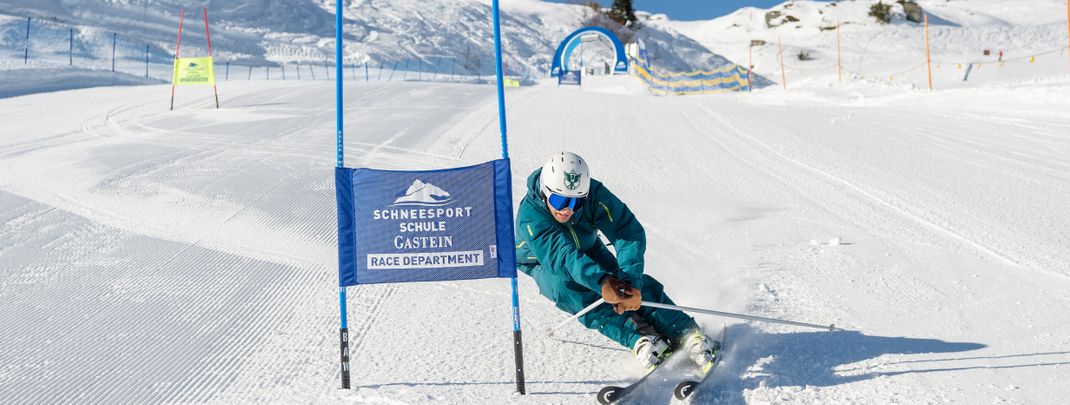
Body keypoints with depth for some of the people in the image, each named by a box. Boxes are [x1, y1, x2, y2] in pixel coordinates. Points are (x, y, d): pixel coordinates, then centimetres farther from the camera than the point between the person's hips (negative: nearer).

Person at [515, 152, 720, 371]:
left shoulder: (594, 194, -31)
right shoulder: (530, 217, -37)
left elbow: (629, 233, -38)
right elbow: (563, 256, -50)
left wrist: (631, 282, -54)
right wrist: (601, 281, -68)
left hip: (588, 250, 2)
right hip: (543, 263, -2)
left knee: (635, 282, -23)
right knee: (569, 292, -34)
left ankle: (688, 336, -21)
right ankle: (640, 339, -35)